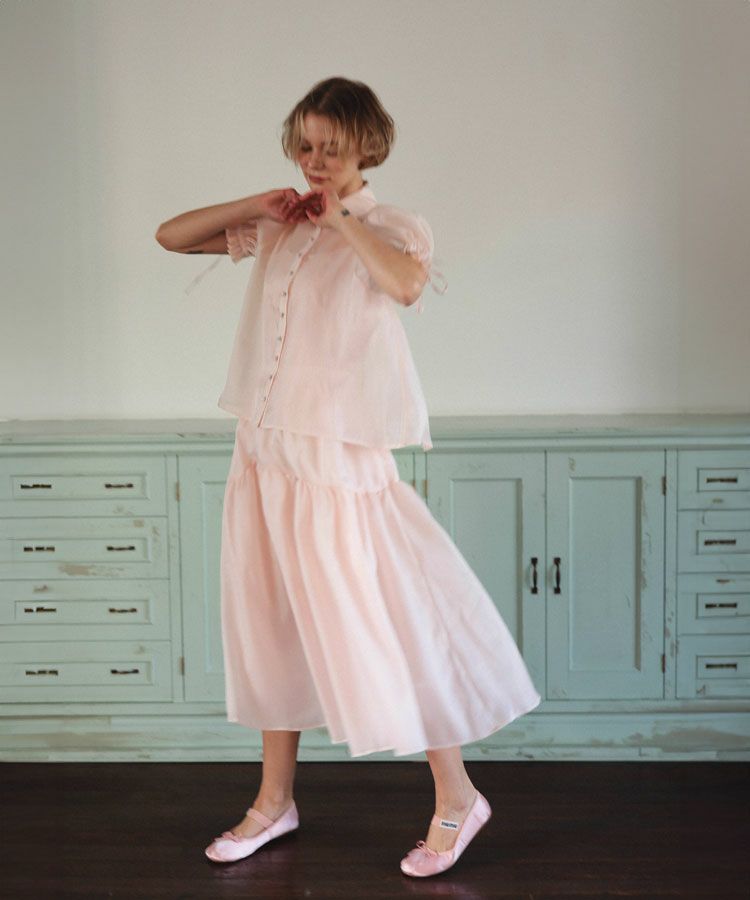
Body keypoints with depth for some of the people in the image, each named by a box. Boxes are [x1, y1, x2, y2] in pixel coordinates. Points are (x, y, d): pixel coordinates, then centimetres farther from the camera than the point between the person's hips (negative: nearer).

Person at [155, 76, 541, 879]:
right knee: (270, 624, 13)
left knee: (380, 623, -2)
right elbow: (170, 236, 17)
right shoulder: (277, 228, 12)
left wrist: (341, 221, -14)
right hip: (263, 451, 6)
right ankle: (274, 801, 30)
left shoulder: (392, 227, -3)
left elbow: (407, 282, -27)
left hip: (339, 458, -6)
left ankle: (456, 797, 17)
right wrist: (253, 207, 4)